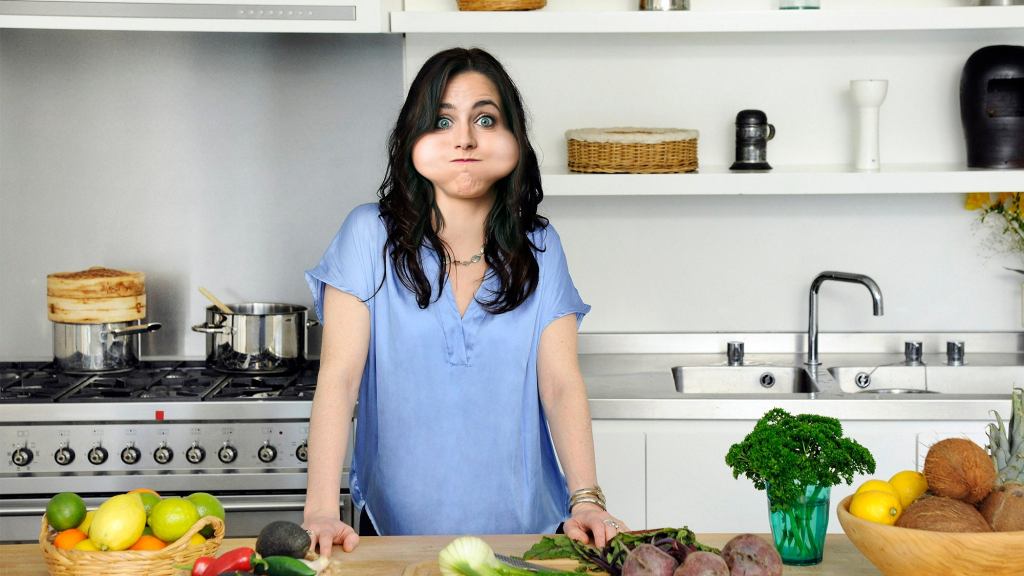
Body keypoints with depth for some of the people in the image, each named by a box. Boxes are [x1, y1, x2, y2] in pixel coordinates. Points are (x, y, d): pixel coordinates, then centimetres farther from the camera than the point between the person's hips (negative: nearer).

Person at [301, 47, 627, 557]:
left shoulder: (539, 249, 0)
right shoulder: (371, 236, -7)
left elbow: (561, 385, -6)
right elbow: (339, 376, -14)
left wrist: (587, 501, -20)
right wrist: (320, 512, -24)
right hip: (396, 529, -2)